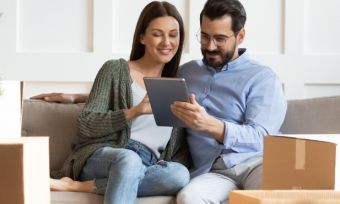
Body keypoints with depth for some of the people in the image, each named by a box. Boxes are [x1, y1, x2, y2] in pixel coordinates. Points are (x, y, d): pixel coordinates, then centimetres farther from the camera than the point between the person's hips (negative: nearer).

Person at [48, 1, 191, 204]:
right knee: (129, 159, -40)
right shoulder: (116, 70, 6)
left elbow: (181, 143, 16)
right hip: (104, 155, -4)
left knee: (181, 174, -34)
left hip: (149, 167, 4)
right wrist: (134, 111, -17)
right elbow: (86, 124, -3)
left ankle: (78, 186, -28)